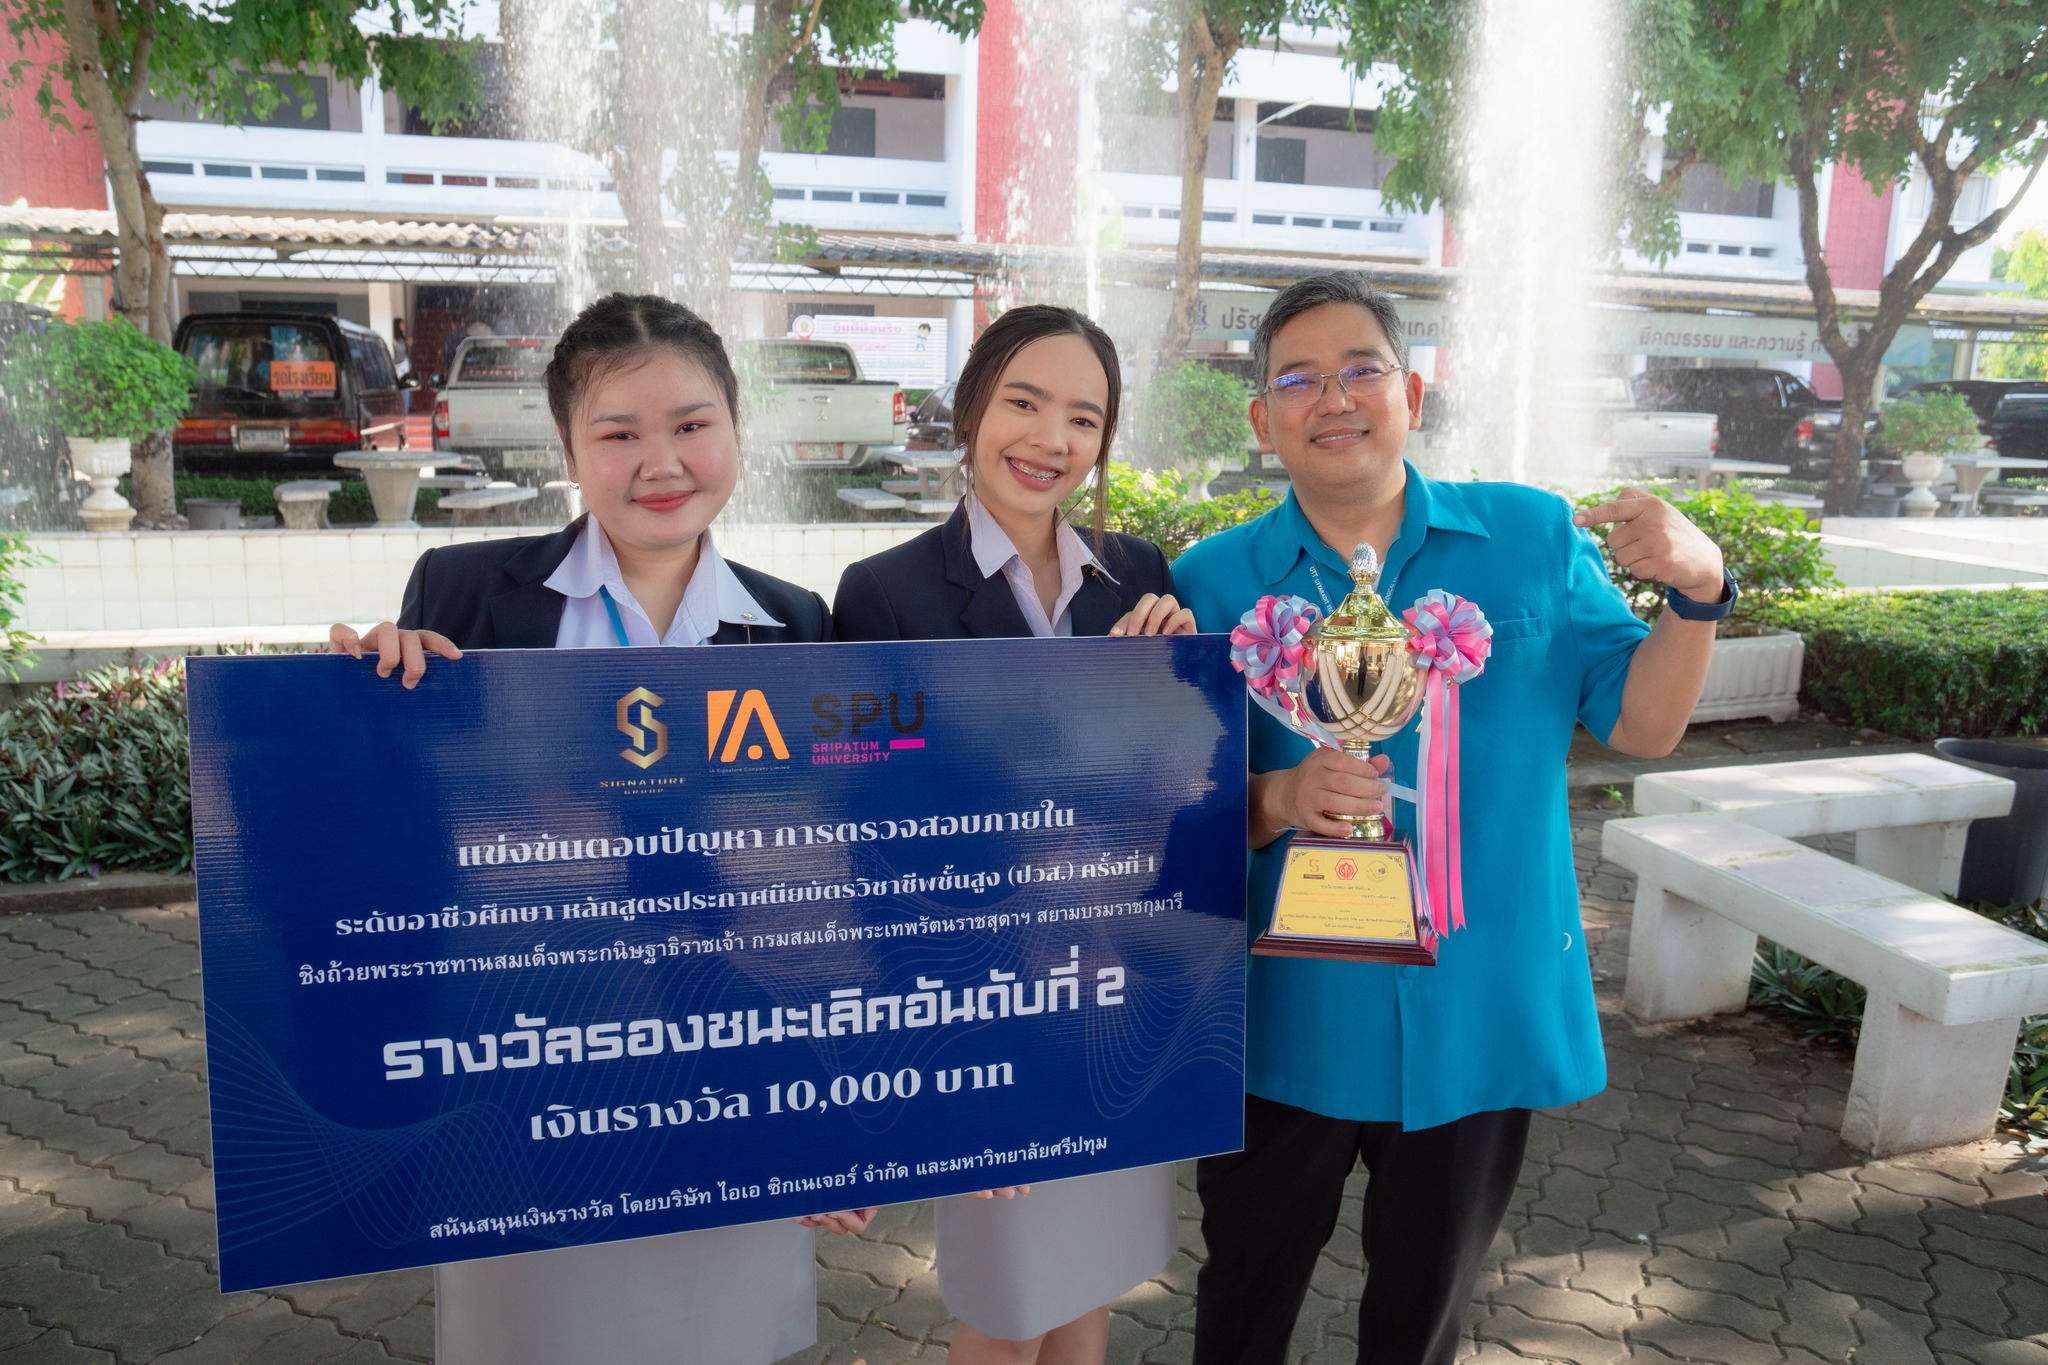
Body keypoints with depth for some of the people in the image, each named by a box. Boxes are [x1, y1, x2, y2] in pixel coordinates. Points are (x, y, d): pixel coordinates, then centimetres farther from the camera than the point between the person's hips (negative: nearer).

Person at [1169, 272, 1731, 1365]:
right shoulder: (1216, 580, -5)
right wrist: (1278, 801, -25)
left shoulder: (1534, 538, -2)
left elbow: (1643, 726, 1)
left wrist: (1698, 592, -16)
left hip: (1481, 1017, 1)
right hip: (1290, 1018, -1)